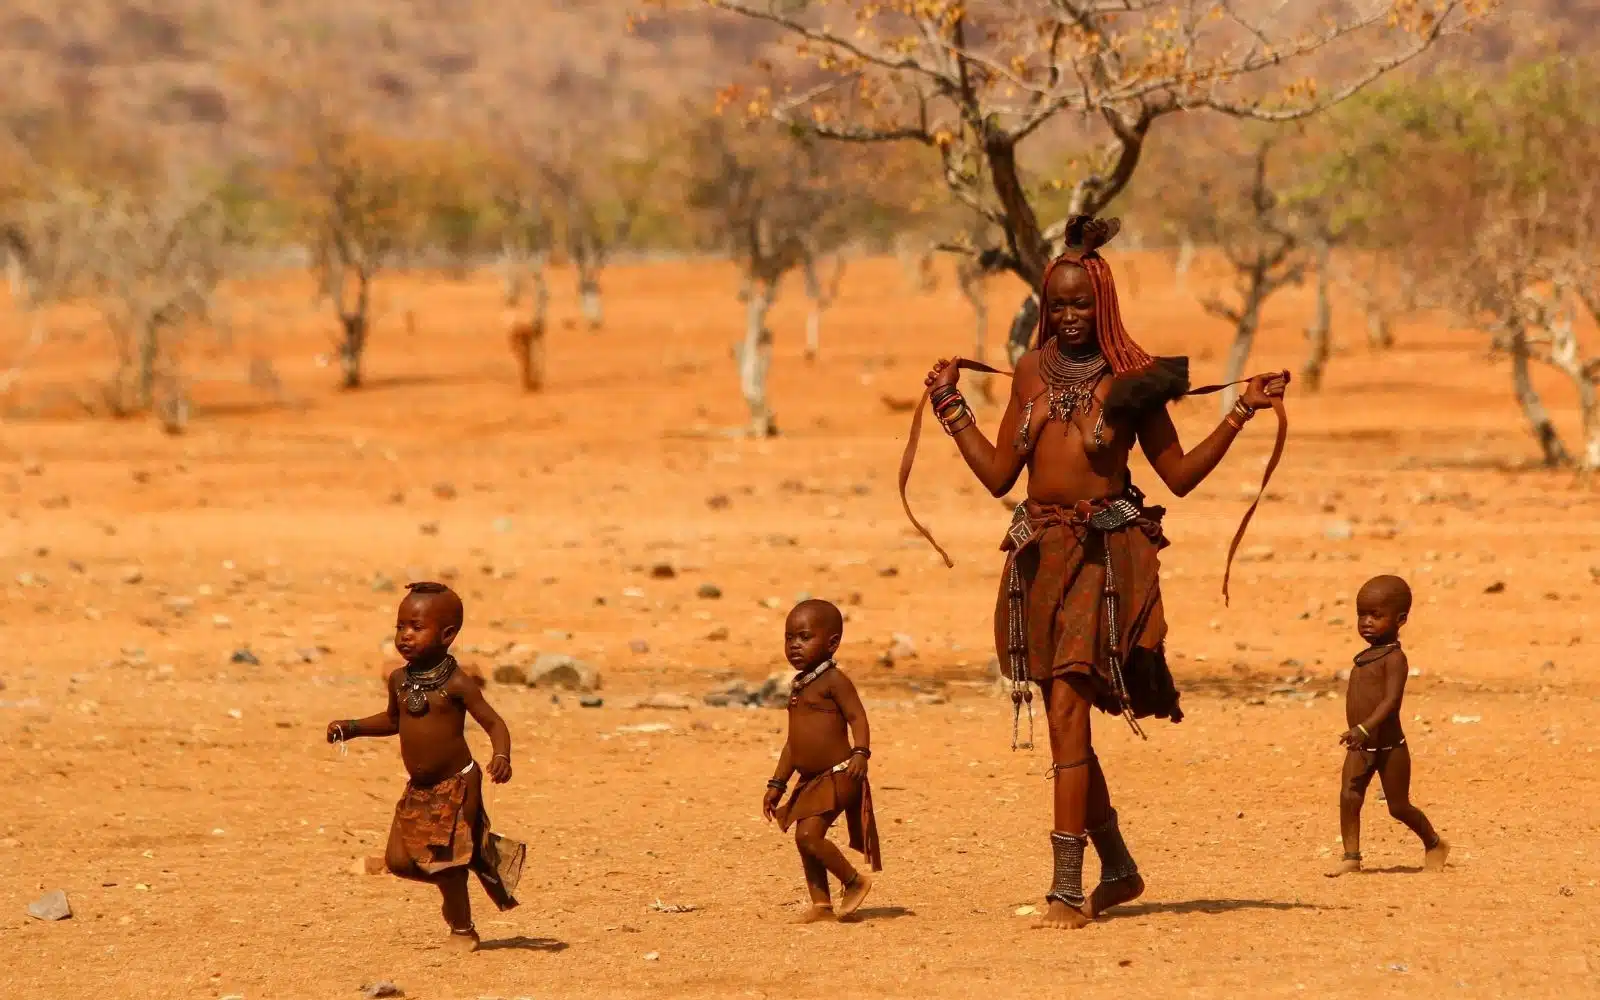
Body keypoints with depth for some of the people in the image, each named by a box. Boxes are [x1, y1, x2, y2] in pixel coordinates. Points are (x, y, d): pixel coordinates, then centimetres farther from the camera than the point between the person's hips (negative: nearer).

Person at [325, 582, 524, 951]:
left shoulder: (456, 684, -15)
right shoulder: (399, 680, 3)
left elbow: (493, 722, -15)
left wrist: (502, 757, -33)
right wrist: (352, 727, 9)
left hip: (457, 785, -6)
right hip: (418, 790, 6)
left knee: (447, 866, -2)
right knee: (398, 860, 0)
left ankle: (462, 931, 18)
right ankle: (467, 863, 24)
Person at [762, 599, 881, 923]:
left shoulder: (833, 680, -9)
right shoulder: (798, 688, 16)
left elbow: (857, 717, -18)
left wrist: (860, 752, -34)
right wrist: (777, 784, 22)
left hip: (837, 776, -9)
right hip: (811, 781, 9)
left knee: (808, 834, -18)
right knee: (806, 840, 8)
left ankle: (855, 881, -2)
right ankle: (821, 903, 14)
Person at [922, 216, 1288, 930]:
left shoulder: (1130, 378, -2)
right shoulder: (1033, 373, 10)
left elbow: (1179, 474, 0)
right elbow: (999, 474, 13)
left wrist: (1240, 415, -8)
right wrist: (950, 403, 15)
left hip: (1105, 556, -5)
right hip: (1040, 555, 5)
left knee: (1068, 714, -14)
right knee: (1066, 727, 11)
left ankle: (1067, 889, -15)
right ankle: (1118, 869, 26)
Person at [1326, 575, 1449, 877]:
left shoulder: (1394, 658, -16)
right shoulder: (1365, 657, 11)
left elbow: (1391, 700, -27)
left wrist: (1365, 728, -37)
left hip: (1389, 747, -7)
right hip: (1360, 749, 7)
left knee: (1399, 807, 6)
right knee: (1349, 797, -9)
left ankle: (1434, 844, 29)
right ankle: (1351, 857, -5)